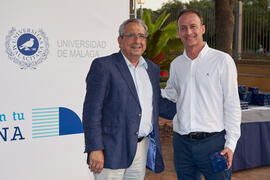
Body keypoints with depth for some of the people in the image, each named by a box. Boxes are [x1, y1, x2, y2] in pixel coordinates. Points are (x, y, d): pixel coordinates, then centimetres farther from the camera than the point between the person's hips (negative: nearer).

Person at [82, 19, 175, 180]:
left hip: (142, 148, 6)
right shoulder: (103, 66, -7)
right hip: (112, 150, -6)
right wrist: (95, 149, -16)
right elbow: (92, 111, -12)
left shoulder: (152, 69, 13)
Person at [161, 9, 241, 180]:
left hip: (213, 141, -4)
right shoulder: (176, 64, 10)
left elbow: (232, 105, -4)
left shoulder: (222, 60, -3)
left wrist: (231, 144, -9)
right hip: (182, 143, 4)